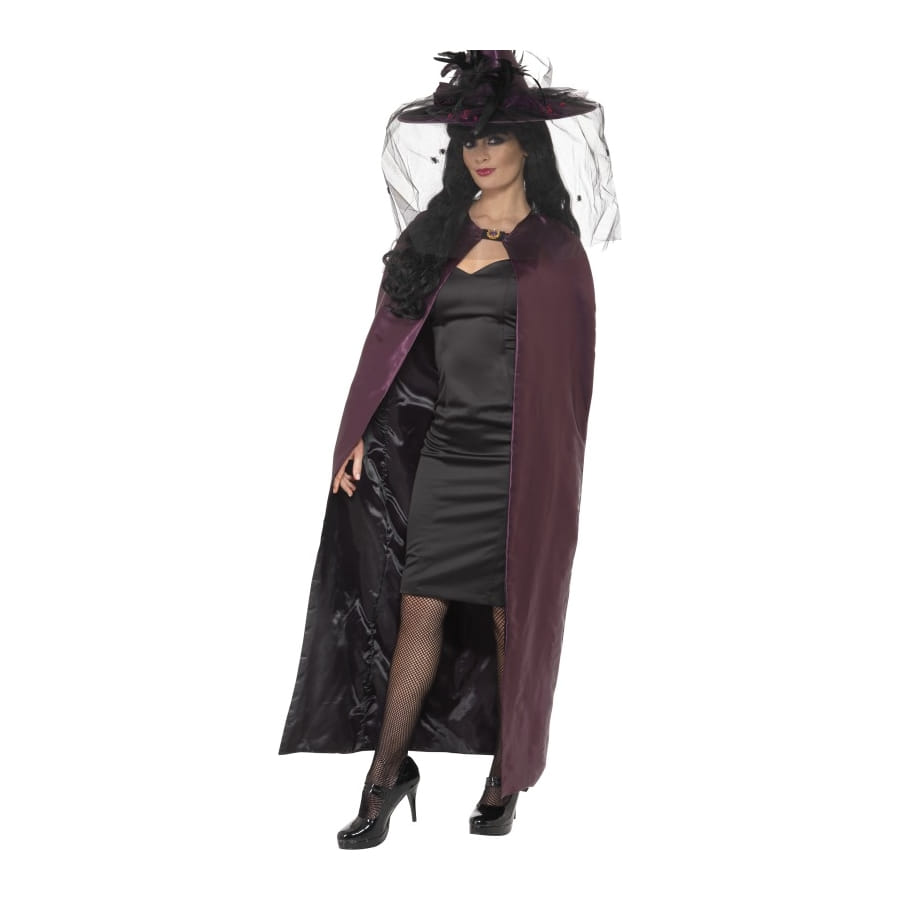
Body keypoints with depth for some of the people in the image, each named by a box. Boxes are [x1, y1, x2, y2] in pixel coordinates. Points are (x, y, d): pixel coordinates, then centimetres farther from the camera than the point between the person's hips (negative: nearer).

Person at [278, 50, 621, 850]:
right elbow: (394, 338, 11)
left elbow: (571, 366, -2)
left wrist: (554, 470, -8)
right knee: (419, 609, 2)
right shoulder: (436, 234, 12)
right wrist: (362, 434, 5)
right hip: (445, 450, 3)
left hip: (516, 457, -3)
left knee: (512, 619, 3)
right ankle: (387, 776, 11)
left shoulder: (552, 244, 1)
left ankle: (505, 782, 16)